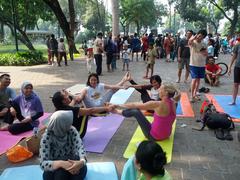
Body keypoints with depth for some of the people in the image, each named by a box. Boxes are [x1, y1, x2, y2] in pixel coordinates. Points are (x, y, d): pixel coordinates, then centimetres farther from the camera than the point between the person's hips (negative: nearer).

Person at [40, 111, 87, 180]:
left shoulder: (72, 131, -13)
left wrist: (82, 161, -49)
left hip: (72, 162, 2)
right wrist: (61, 163, -46)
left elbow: (80, 147, -26)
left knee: (82, 168, -29)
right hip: (54, 169, -2)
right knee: (61, 172, -34)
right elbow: (43, 164, -28)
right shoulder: (47, 137, -21)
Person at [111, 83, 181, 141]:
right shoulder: (172, 103, -3)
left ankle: (118, 111, 19)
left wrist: (118, 105, -5)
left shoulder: (159, 104, -24)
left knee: (135, 111, -4)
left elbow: (135, 105, -16)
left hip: (154, 136, -7)